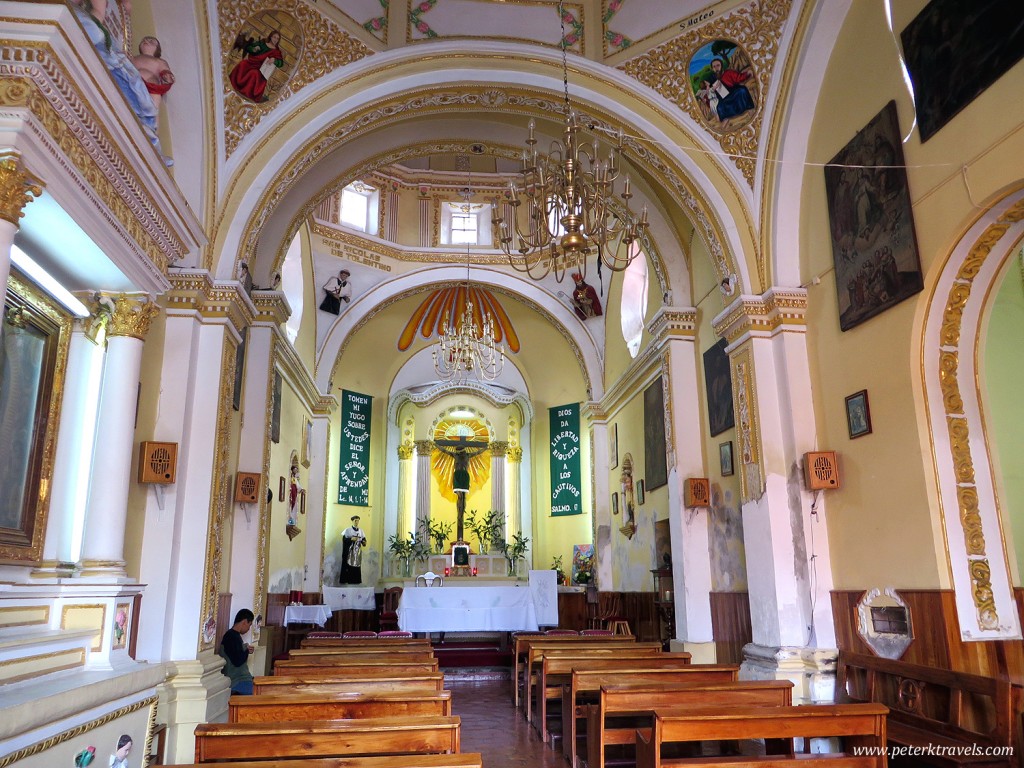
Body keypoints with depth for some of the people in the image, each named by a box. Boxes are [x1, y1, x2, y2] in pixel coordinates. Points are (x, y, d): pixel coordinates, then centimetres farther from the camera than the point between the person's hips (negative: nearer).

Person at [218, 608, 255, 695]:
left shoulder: (234, 635, 13)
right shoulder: (232, 637, -18)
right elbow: (237, 661, -23)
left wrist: (246, 650, 7)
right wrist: (247, 651, -7)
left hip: (240, 678, 10)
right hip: (236, 681, -10)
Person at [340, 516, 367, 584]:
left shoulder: (361, 531, 10)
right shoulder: (347, 530, -1)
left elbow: (364, 542, 8)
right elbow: (344, 540, -7)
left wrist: (364, 542, -15)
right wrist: (351, 539, -20)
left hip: (357, 553, 4)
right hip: (349, 552, -4)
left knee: (357, 568, 0)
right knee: (347, 567, -8)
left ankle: (356, 581, 4)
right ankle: (344, 581, -3)